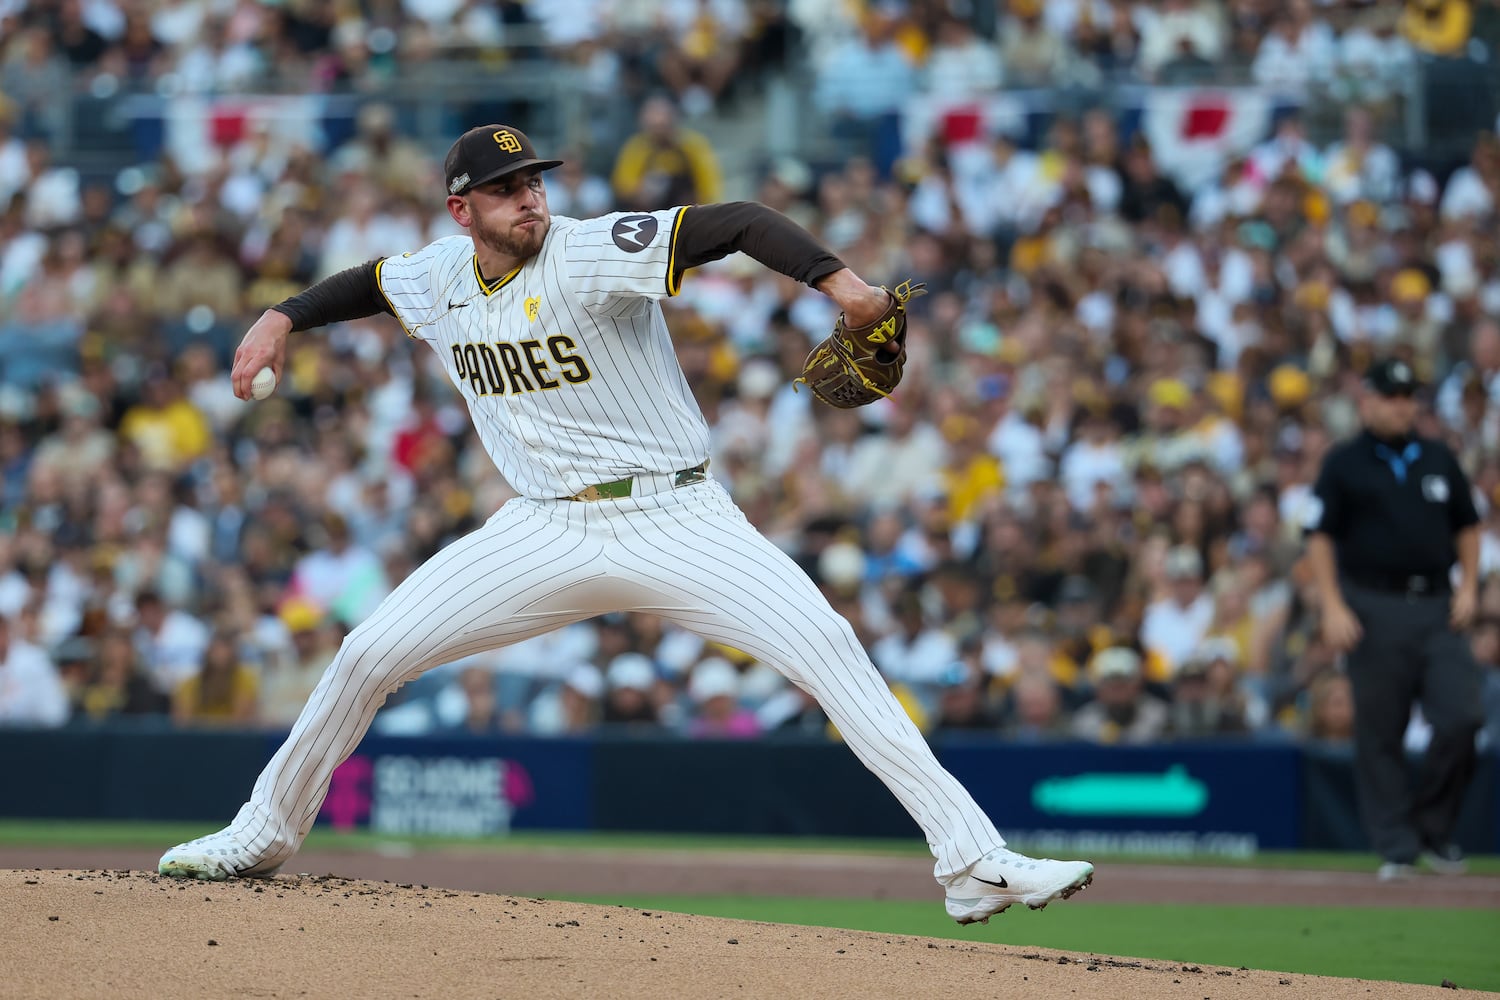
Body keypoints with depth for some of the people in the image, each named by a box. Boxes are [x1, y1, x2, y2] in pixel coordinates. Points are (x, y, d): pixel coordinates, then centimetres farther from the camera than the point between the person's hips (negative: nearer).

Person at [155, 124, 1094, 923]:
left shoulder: (592, 254, -18)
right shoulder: (437, 278, 2)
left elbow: (741, 223, -29)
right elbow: (371, 280, 27)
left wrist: (839, 281, -44)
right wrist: (285, 317, 12)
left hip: (676, 518, -5)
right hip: (548, 531, 5)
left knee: (827, 646, -22)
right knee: (367, 657, 1)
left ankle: (973, 860, -23)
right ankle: (264, 834, 24)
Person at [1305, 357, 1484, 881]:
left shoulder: (1438, 459, 14)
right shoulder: (1344, 464, 2)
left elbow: (1467, 524, 20)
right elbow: (1320, 537, -1)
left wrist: (1468, 586, 6)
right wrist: (1333, 606, -10)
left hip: (1438, 607, 3)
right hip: (1374, 610, -3)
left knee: (1461, 717, -9)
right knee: (1380, 733, -1)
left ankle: (1433, 827, 9)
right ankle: (1396, 845, 6)